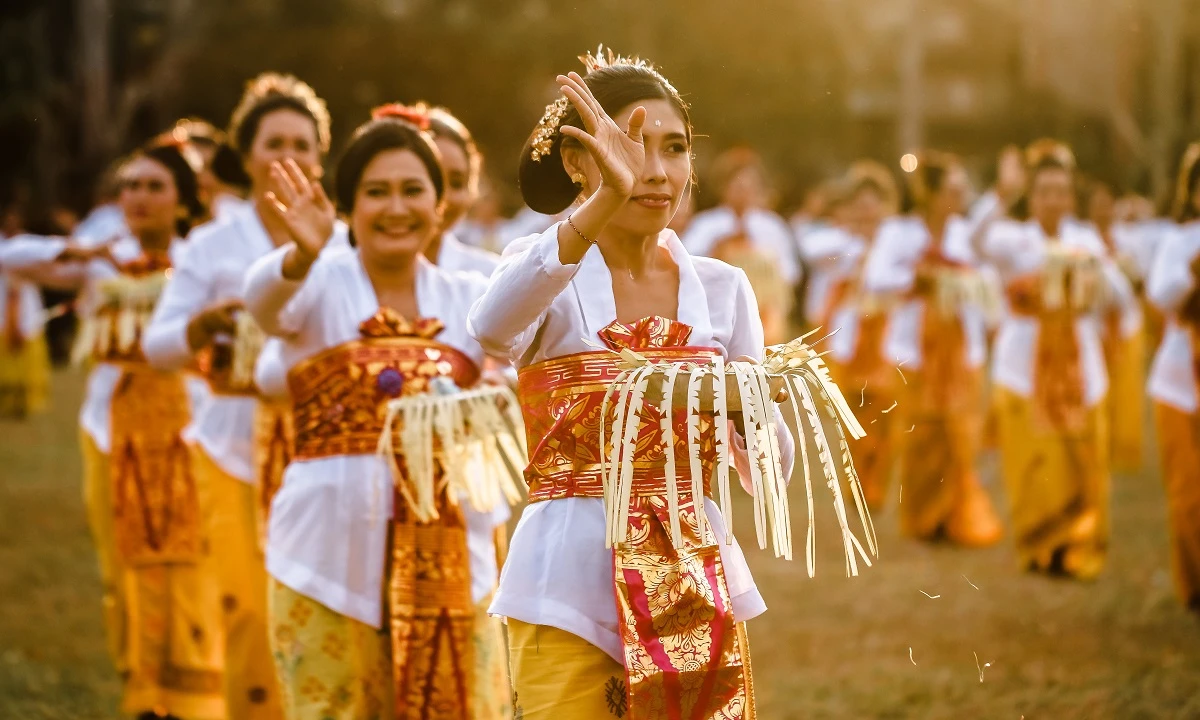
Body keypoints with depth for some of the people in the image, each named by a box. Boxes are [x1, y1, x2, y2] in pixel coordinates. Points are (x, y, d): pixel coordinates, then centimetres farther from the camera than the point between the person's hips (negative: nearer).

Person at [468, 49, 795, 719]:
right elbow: (493, 326, -32)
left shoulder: (724, 288, 6)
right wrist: (607, 198, -44)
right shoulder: (548, 273, -5)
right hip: (571, 587, -3)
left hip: (700, 583, 4)